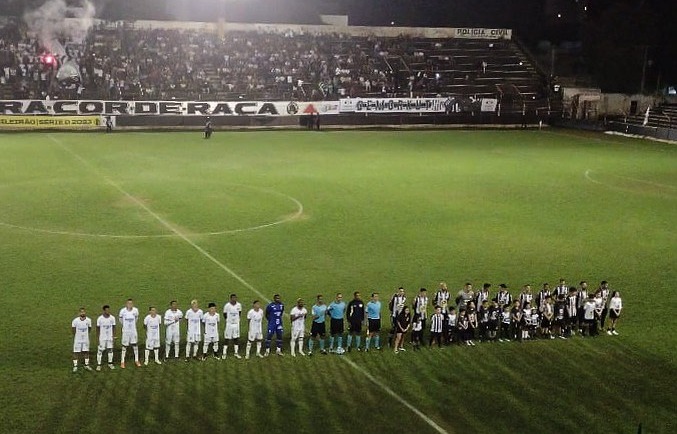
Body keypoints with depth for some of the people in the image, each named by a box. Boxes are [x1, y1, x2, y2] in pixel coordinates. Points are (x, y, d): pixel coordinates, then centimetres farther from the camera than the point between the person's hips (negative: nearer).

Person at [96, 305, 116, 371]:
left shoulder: (112, 318, -5)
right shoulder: (100, 318, -12)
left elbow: (113, 327, 5)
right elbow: (98, 328, -3)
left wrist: (113, 336, 2)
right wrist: (98, 337, -3)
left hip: (110, 337, 3)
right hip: (102, 338, -3)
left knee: (110, 350, 11)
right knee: (100, 351, 0)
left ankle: (110, 363, 25)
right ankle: (98, 365, 8)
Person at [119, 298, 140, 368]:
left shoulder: (135, 310, -10)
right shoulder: (123, 311, -15)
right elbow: (121, 320, 4)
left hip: (133, 330, 2)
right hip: (125, 331, -2)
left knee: (135, 345, 9)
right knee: (124, 346, 5)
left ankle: (136, 360, 22)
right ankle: (122, 361, 14)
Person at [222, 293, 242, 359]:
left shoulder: (239, 305, -4)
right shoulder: (227, 305, -14)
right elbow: (224, 314, -1)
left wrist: (237, 319, 10)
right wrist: (228, 320, 5)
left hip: (236, 324, 3)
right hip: (229, 324, -3)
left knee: (236, 338, 9)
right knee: (226, 338, 2)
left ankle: (236, 353, 19)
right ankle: (224, 353, 10)